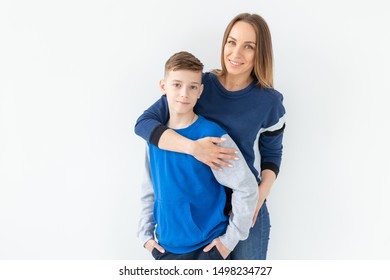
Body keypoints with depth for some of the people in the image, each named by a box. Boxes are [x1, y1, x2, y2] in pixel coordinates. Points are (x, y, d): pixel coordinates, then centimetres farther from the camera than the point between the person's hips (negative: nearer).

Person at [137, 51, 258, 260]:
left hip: (207, 247, -4)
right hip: (165, 246, 4)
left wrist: (231, 238, -10)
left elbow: (247, 188, -13)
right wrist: (145, 232, 7)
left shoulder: (212, 135, -17)